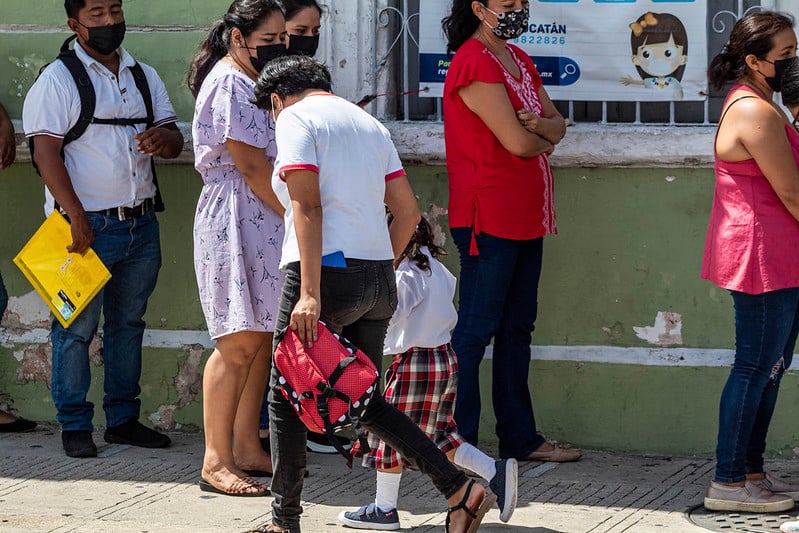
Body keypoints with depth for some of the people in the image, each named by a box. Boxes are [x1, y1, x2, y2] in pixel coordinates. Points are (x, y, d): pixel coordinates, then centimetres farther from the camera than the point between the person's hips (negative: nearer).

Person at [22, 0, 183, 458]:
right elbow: (46, 153, -12)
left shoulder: (144, 76, 14)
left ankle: (124, 419, 18)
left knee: (129, 323, 11)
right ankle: (75, 425, 3)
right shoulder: (58, 80, -5)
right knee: (76, 328, -3)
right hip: (89, 226, -6)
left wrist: (163, 137, -12)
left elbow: (175, 141, 14)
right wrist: (77, 219, -19)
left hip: (141, 225, 6)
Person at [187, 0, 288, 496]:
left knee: (262, 338, 9)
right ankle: (216, 461, -9)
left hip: (264, 219, 10)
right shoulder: (229, 83, -12)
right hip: (237, 218, -10)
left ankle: (246, 447, 15)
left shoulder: (253, 83, 20)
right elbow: (251, 165, -17)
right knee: (240, 341, -11)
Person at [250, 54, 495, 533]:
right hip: (378, 281, 7)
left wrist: (310, 293, -20)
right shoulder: (369, 124, 19)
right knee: (360, 398, 15)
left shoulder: (296, 117, -3)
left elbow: (307, 206, -15)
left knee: (286, 396, 6)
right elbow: (408, 211, 15)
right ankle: (459, 488, 4)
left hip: (327, 272, -7)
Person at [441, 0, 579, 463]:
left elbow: (557, 126, 14)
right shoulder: (475, 63, -15)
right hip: (489, 217, -9)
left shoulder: (519, 61, 15)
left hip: (526, 217, 9)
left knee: (517, 330, 14)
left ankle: (521, 438, 20)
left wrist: (538, 126, -10)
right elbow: (516, 141, -20)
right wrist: (544, 141, 1)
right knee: (476, 330, -5)